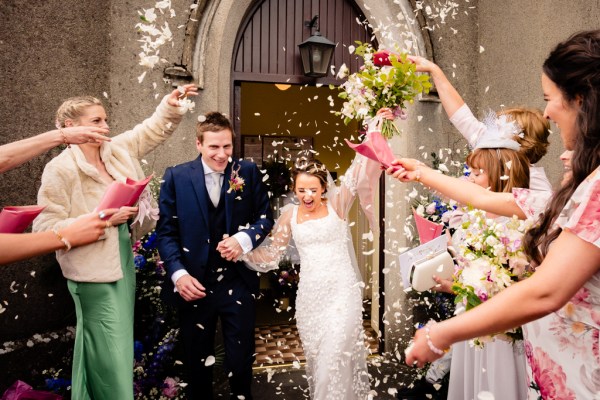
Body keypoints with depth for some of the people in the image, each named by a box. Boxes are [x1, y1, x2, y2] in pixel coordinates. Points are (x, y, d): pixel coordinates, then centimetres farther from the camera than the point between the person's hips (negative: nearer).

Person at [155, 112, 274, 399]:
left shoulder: (248, 172, -1)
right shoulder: (176, 176, -3)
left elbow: (265, 217, 3)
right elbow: (166, 231, -2)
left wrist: (244, 239, -16)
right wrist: (178, 273, -13)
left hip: (238, 283, 0)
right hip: (194, 284, 0)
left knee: (241, 360, 14)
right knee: (197, 362, 19)